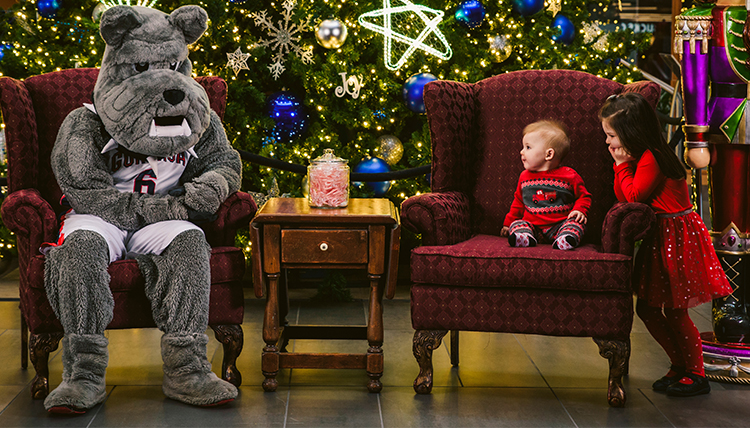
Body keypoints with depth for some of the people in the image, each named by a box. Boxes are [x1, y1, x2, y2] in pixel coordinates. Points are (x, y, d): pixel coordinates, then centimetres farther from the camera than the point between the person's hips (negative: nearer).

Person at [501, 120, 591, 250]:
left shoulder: (569, 175, -1)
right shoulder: (525, 177, 11)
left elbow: (584, 196, 9)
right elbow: (518, 202, 24)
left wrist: (579, 210, -11)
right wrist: (508, 223, 23)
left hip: (560, 224, -3)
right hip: (532, 224, 3)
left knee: (576, 223, -27)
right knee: (516, 224, -21)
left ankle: (568, 236, -54)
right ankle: (525, 238, -49)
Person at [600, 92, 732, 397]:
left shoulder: (651, 158, -17)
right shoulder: (641, 157, 12)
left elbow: (633, 195, -19)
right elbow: (623, 197, 9)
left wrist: (622, 165, -10)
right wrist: (622, 164, -1)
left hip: (676, 237, -10)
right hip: (661, 237, 10)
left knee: (674, 313, -3)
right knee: (647, 309, 12)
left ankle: (696, 375, 11)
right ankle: (680, 366, 26)